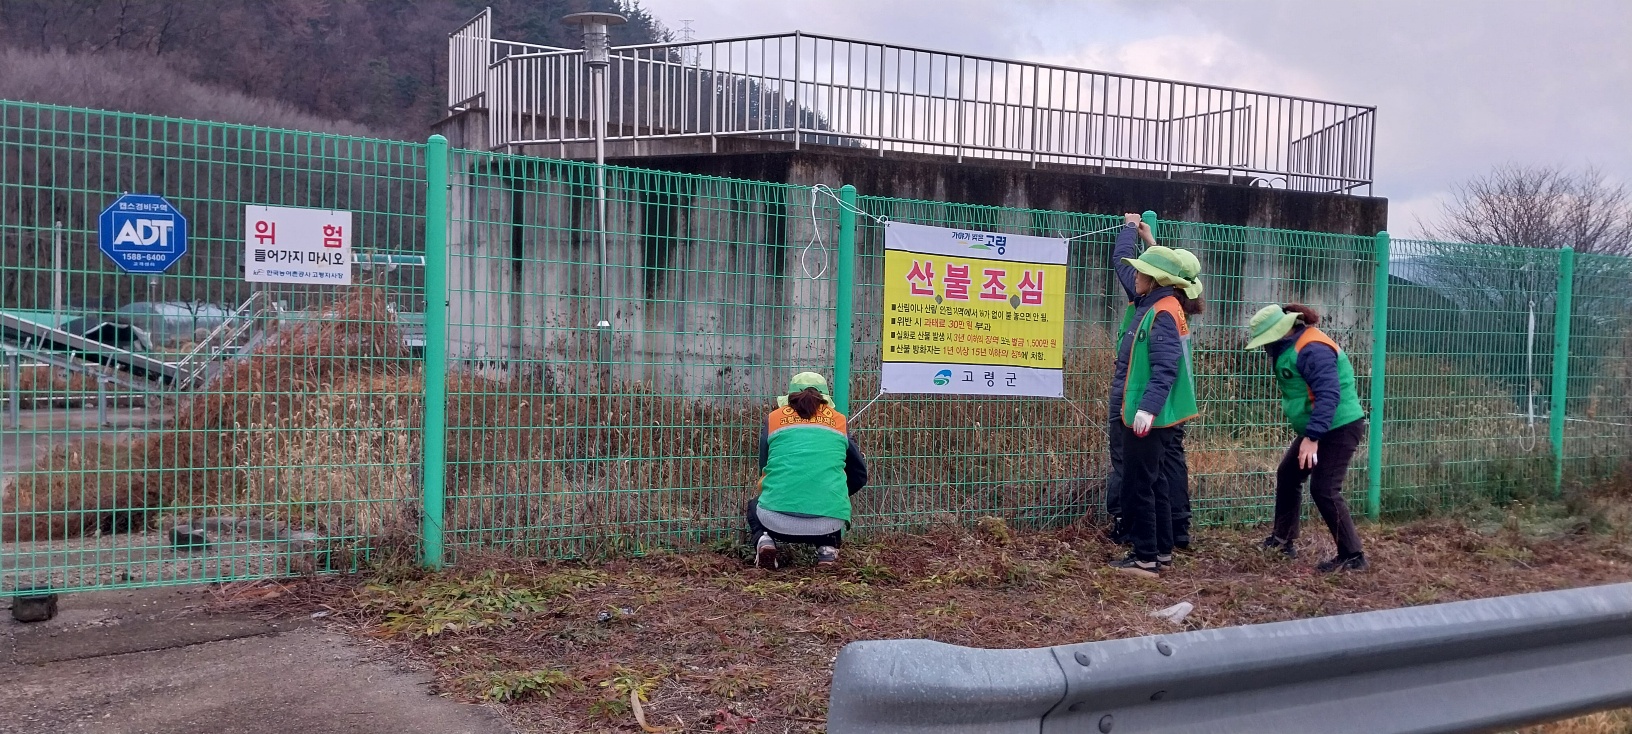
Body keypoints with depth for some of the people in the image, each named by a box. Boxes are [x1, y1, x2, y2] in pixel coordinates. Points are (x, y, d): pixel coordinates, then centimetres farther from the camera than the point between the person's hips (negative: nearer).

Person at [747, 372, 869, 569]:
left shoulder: (773, 419, 13)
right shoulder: (839, 421, 14)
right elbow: (860, 476, 22)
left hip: (776, 522, 0)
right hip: (827, 524, 0)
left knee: (754, 506, 35)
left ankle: (764, 539, 5)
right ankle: (827, 548, 9)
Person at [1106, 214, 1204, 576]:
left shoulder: (1163, 314, -18)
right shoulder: (1149, 302, 9)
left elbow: (1165, 369, -26)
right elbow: (1122, 263, 26)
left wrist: (1148, 409, -33)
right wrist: (1130, 230, 34)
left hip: (1148, 418, -10)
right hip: (1137, 413, 10)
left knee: (1137, 486, -4)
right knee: (1153, 482, 15)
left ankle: (1145, 558, 2)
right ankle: (1162, 551, 23)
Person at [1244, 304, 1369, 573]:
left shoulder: (1313, 350, -23)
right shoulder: (1292, 346, 8)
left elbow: (1329, 395, -30)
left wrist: (1312, 437, -33)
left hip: (1340, 428, -11)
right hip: (1317, 429, 11)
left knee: (1324, 490, -11)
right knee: (1287, 475, 18)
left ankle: (1352, 556, -2)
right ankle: (1284, 538, 31)